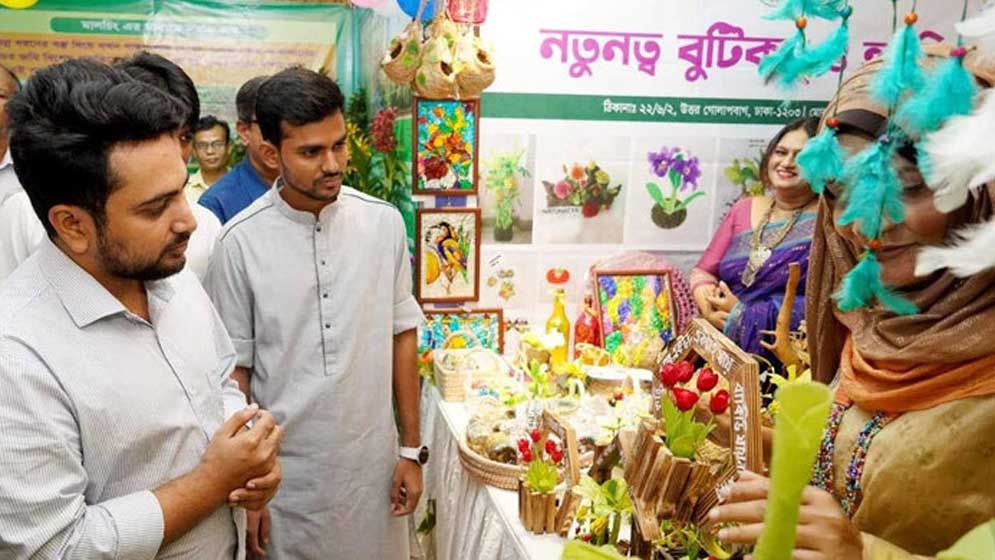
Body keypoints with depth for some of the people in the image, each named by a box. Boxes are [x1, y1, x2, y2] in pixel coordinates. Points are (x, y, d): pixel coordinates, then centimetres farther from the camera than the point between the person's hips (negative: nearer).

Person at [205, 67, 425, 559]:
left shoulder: (385, 223, -5)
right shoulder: (241, 242, -12)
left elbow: (401, 334, 2)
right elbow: (235, 370, -5)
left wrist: (411, 448, 3)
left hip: (373, 461, 2)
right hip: (285, 469, -2)